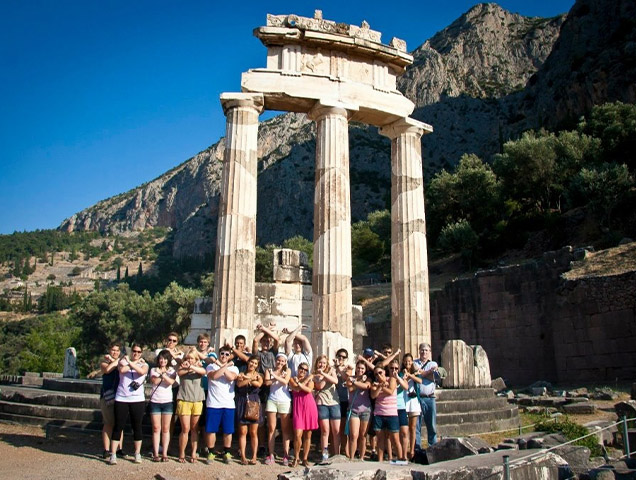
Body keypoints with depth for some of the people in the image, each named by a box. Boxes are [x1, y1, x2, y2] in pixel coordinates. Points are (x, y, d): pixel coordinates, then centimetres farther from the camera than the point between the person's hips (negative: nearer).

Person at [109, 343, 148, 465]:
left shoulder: (144, 364, 11)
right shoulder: (123, 361, 9)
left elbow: (142, 371, -13)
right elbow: (122, 369, -13)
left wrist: (130, 362, -15)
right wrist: (136, 362, -5)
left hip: (138, 399, 1)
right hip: (121, 399, -1)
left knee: (137, 427, 6)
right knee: (118, 426, 0)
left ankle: (137, 454, 16)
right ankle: (113, 455, 6)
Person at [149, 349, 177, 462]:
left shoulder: (172, 371, 6)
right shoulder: (154, 370, 6)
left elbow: (171, 381, -14)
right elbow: (154, 381, -11)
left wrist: (162, 373, -23)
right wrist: (160, 373, -22)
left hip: (167, 402, 0)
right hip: (155, 401, 0)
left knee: (165, 429, 2)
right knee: (156, 428, 1)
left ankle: (164, 453, 6)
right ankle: (156, 453, 6)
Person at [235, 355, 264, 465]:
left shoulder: (258, 375, 9)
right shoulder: (241, 374, 6)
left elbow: (259, 384, -14)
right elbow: (239, 384, -14)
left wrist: (246, 379, -13)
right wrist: (251, 379, -19)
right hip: (242, 403, -1)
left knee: (253, 432, 2)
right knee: (243, 432, 1)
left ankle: (254, 457, 7)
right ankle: (243, 457, 7)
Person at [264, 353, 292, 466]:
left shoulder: (287, 371, 7)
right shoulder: (269, 371, 8)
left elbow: (285, 381, -10)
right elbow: (267, 382, -9)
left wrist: (275, 376, -14)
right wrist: (278, 378, -10)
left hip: (284, 401, -1)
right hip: (272, 400, 1)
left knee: (286, 429, 2)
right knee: (271, 429, 1)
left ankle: (286, 455, 6)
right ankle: (271, 455, 4)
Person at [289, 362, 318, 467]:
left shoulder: (310, 380, 16)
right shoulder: (292, 379, 12)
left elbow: (309, 390, -5)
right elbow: (297, 388, -9)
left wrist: (299, 383, -7)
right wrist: (307, 379, -2)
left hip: (310, 408, 2)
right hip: (298, 408, -2)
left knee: (308, 435, 4)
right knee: (298, 435, -12)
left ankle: (305, 458, 15)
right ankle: (296, 457, 7)